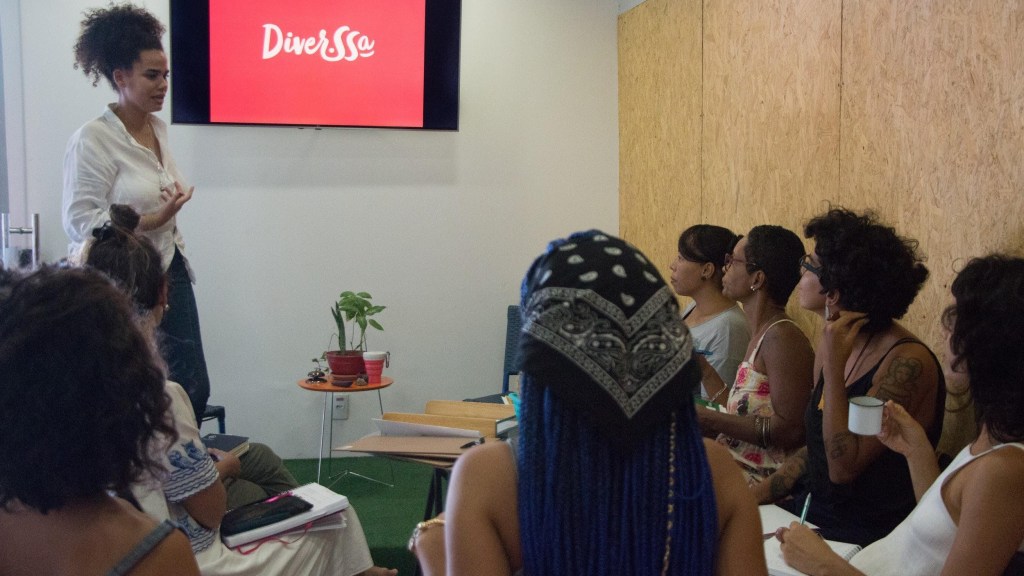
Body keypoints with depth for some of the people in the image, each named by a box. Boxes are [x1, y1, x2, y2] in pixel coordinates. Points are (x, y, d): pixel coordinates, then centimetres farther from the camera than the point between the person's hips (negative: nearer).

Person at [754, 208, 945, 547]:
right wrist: (754, 496, 3)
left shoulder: (907, 362, -20)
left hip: (868, 539, -7)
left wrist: (833, 365, -24)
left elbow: (842, 468, -23)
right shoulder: (834, 345, 4)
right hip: (813, 513, 7)